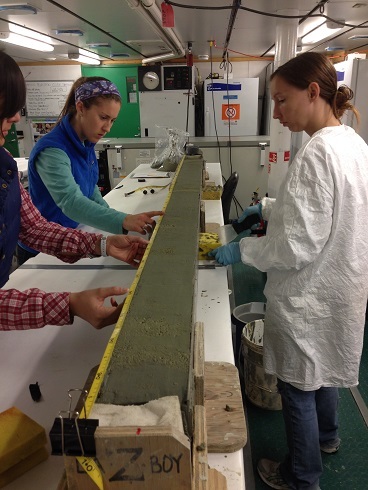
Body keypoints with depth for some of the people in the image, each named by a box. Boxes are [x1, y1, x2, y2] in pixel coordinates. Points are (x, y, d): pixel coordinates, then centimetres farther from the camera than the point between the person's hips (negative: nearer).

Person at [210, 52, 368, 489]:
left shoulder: (317, 153, -27)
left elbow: (297, 249, -27)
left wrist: (241, 250, -15)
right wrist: (268, 209, 10)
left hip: (310, 294, -9)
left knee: (297, 386, 12)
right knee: (321, 368, 29)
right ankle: (326, 435, 55)